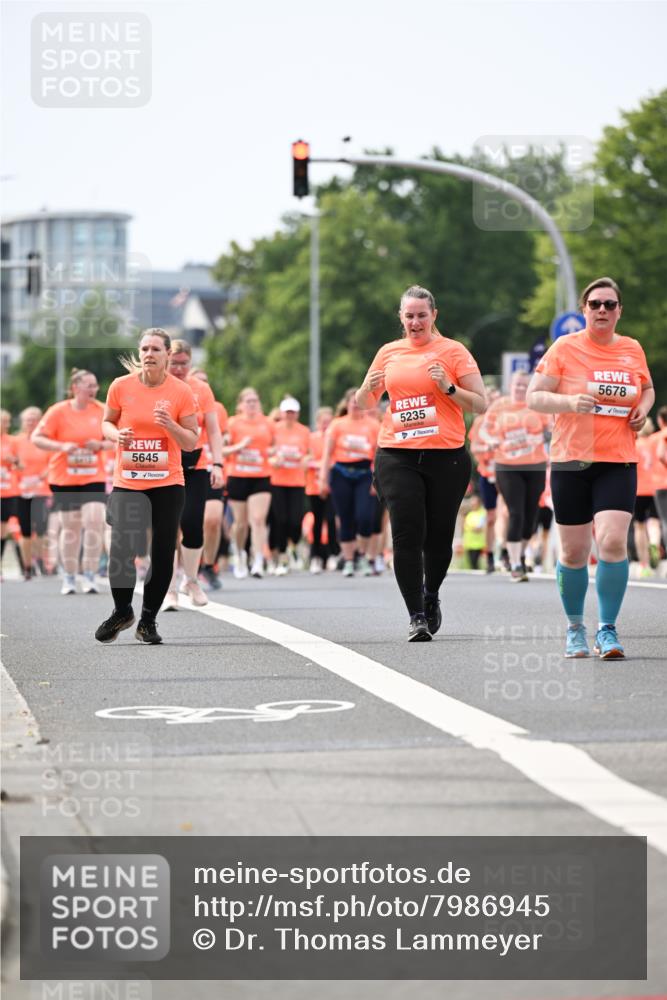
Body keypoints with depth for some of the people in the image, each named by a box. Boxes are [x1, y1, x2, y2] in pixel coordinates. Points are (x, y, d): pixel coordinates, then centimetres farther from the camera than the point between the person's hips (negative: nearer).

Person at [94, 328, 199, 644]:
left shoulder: (181, 391, -3)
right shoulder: (121, 386, -1)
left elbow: (191, 442, 1)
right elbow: (107, 423, 12)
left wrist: (170, 425, -18)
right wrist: (116, 434, -10)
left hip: (168, 485, 0)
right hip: (127, 484, 0)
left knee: (162, 554, 1)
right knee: (121, 551, -9)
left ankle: (148, 620, 15)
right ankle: (122, 611, 15)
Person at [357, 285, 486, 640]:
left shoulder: (453, 351, 3)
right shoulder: (389, 353, 13)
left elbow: (480, 404, 0)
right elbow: (362, 404, 21)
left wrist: (448, 387, -15)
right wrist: (368, 388, -2)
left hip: (446, 456, -2)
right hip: (397, 456, 2)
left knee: (439, 536, 5)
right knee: (407, 534, -9)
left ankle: (431, 595, 33)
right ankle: (416, 616, -7)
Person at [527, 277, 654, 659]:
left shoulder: (633, 349, 8)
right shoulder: (565, 348, -2)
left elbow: (647, 388, 25)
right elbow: (534, 397, -2)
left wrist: (643, 408, 3)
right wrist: (570, 402, -20)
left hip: (618, 463, 1)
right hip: (571, 462, -1)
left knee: (613, 542, -16)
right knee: (574, 553, 4)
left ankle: (607, 629, -5)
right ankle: (575, 628, 24)